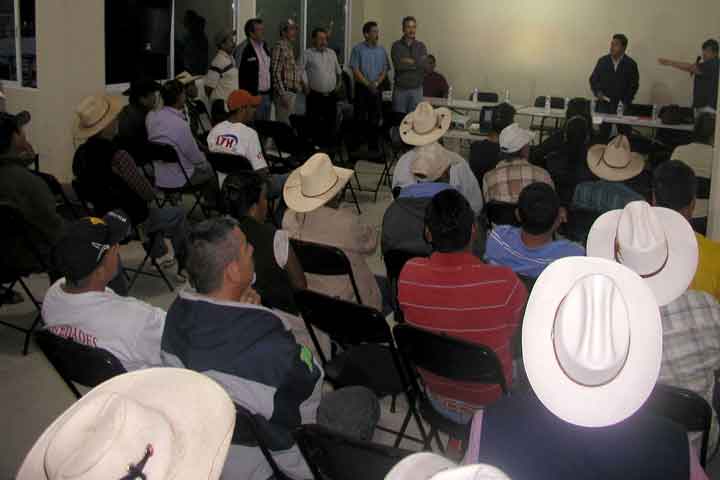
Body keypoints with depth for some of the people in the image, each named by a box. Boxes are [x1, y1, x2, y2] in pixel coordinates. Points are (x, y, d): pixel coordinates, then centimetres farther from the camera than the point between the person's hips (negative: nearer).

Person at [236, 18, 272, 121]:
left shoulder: (265, 46, 13)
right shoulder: (243, 49, -12)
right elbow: (237, 75, -12)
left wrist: (271, 91, 16)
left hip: (267, 96, 8)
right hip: (252, 96, -8)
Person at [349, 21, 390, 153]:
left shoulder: (381, 50, 9)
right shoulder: (358, 49, -3)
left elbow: (385, 70, 7)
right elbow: (355, 70, -7)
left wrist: (376, 83, -9)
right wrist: (368, 84, -13)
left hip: (377, 88, 3)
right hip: (362, 88, -3)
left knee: (375, 119, 6)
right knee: (360, 118, -2)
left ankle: (374, 147, 14)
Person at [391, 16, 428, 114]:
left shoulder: (421, 46, 6)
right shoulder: (396, 45, -1)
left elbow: (425, 65, -8)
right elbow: (398, 65, -15)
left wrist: (409, 61, -9)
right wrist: (416, 63, -8)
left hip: (416, 89, 2)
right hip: (400, 89, -1)